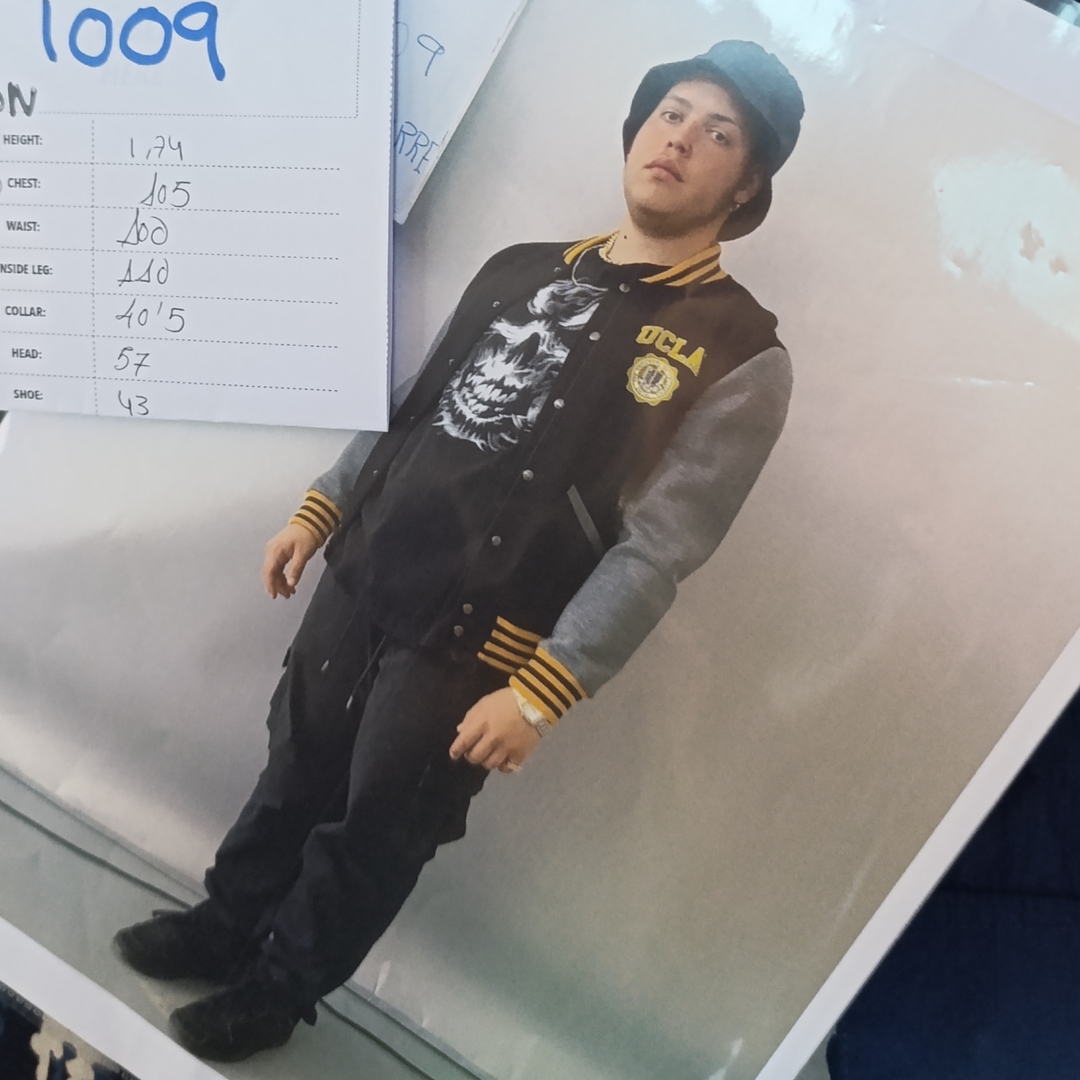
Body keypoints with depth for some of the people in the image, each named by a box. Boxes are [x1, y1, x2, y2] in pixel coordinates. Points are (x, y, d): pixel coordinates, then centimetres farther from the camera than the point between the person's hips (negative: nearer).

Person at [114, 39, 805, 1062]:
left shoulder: (739, 356, -12)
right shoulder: (521, 271, 7)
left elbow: (653, 552, -17)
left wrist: (541, 691, -19)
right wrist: (319, 511, 11)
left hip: (473, 645, -5)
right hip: (360, 578, 5)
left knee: (372, 836, 12)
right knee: (296, 769, 20)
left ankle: (277, 988, 38)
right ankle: (224, 927, 46)